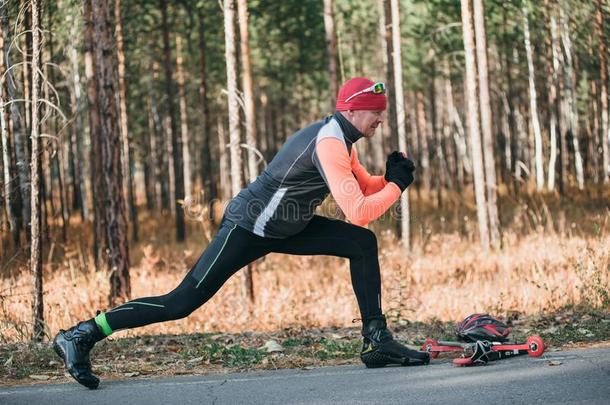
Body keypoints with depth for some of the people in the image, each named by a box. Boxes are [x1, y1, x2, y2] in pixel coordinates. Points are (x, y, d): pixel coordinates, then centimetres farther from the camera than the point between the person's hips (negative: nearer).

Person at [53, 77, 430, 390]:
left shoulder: (342, 137, 7)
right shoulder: (329, 143, -24)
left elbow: (363, 186, 18)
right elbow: (358, 212, -29)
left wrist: (391, 177, -1)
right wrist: (397, 185, -16)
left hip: (285, 228, 10)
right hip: (248, 228, -10)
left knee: (363, 244, 2)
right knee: (182, 302, -12)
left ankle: (378, 340, 7)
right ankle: (81, 336, -4)